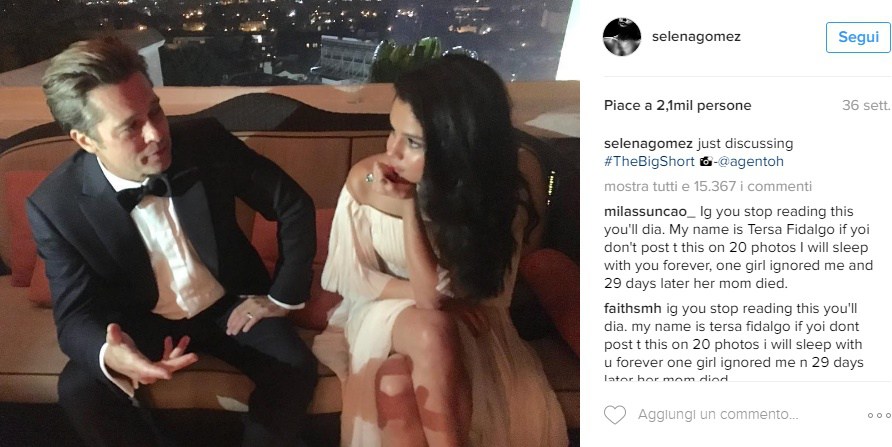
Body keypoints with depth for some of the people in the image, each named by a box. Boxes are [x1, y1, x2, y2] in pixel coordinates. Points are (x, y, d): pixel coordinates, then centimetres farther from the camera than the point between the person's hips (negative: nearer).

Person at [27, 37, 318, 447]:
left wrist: (281, 297, -6)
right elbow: (74, 313, -17)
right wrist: (109, 353, -41)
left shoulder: (208, 142, -20)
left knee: (295, 368, -24)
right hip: (139, 321, 0)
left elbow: (294, 206, -7)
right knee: (80, 389, -26)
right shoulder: (55, 205, -20)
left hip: (230, 303, 0)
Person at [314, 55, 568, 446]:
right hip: (383, 310, 1)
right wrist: (421, 292, -16)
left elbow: (434, 297, -23)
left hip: (460, 324, 0)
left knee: (399, 386, -32)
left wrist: (409, 204, -28)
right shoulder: (365, 180, -17)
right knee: (431, 332, -34)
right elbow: (354, 277, -4)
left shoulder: (500, 199, -20)